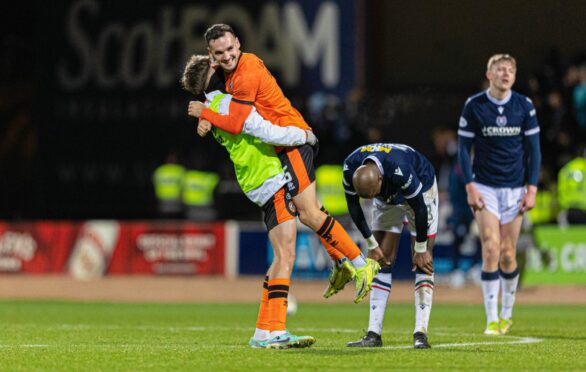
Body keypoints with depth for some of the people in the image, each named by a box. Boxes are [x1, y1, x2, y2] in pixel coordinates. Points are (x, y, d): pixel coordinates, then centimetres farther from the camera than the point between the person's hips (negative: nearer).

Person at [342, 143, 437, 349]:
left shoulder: (400, 169, -44)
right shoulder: (350, 167, -29)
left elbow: (420, 209, -29)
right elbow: (353, 206, -11)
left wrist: (421, 249, -19)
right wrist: (372, 244, -7)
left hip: (420, 192, -4)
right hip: (387, 199, 4)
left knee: (423, 263, -13)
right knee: (382, 262, -3)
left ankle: (420, 333, -16)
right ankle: (374, 333, -4)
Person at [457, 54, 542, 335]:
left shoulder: (524, 106, 0)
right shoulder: (473, 106, -4)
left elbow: (533, 149, 4)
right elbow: (463, 148, 0)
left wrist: (532, 188, -3)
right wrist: (470, 186, -9)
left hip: (515, 189, 2)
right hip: (485, 188, -2)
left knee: (508, 255, 3)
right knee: (491, 249, -13)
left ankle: (507, 313, 23)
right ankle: (492, 320, -9)